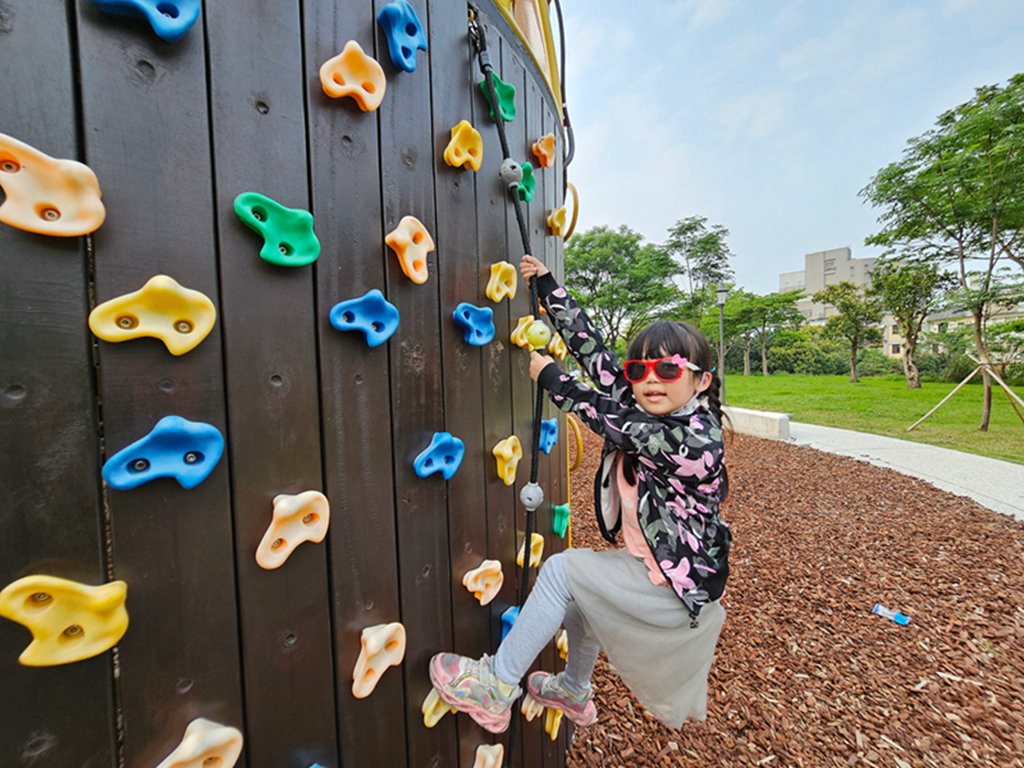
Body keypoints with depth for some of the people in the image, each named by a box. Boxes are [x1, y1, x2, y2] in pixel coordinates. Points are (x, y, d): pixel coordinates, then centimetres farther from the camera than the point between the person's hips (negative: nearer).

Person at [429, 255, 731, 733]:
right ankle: (575, 694, 48)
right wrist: (545, 283, -6)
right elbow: (590, 348, -9)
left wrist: (550, 377, -16)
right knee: (579, 597, 22)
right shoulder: (641, 410, -9)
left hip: (677, 585, -8)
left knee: (561, 569, -15)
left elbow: (608, 420, -29)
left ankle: (496, 689, 5)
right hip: (647, 565, 8)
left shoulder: (696, 441, -28)